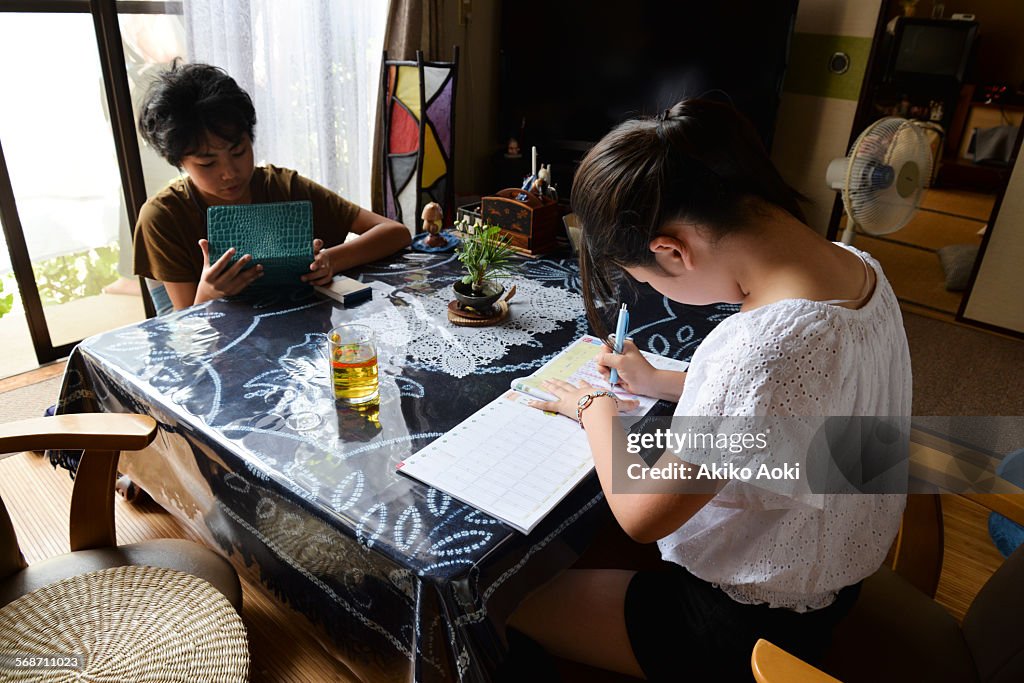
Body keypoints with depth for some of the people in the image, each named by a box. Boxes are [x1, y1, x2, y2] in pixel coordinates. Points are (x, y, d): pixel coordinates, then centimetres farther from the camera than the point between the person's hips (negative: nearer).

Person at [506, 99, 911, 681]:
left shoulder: (767, 345, -40)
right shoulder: (859, 268, -10)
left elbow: (641, 517, -28)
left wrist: (596, 410, -11)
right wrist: (660, 383, 4)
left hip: (744, 631, -8)